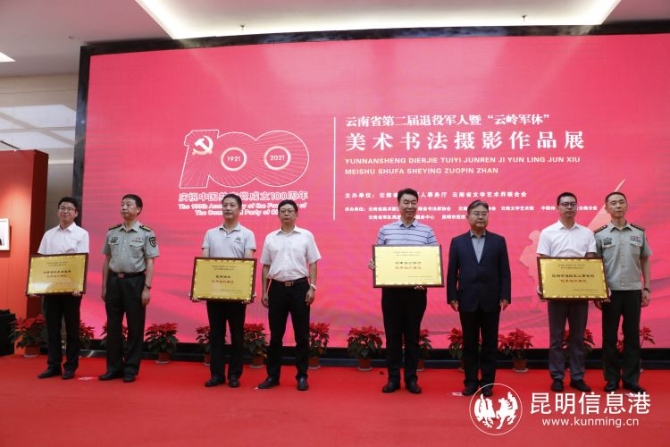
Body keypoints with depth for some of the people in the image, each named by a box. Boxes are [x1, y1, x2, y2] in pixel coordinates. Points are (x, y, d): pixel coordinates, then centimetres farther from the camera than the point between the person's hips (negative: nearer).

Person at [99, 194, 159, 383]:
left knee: (135, 327, 2)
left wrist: (147, 288, -12)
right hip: (114, 281, 4)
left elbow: (150, 263, -6)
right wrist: (104, 286, 10)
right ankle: (114, 367, 21)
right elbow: (106, 261, 13)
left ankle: (131, 369, 13)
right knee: (113, 326, 9)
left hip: (135, 282, -4)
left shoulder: (146, 233, -4)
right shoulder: (112, 232, 9)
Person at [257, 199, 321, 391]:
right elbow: (265, 267, 11)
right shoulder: (270, 238, 8)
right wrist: (264, 291, 6)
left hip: (299, 287, -1)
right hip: (277, 288, 2)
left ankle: (302, 376, 14)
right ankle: (273, 375, 18)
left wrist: (312, 287, -6)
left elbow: (312, 264, 3)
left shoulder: (306, 236, 3)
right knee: (275, 334, 7)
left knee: (302, 334, 4)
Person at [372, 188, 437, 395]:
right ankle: (393, 378, 19)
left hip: (416, 290, 0)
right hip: (391, 290, 0)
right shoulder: (385, 230, 4)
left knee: (413, 335, 8)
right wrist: (372, 264, -13)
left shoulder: (427, 231, 3)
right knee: (393, 334, 7)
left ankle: (411, 378, 20)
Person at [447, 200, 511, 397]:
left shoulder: (498, 241, 6)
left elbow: (505, 272, 3)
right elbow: (452, 272, 3)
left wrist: (505, 296, -5)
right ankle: (471, 381, 17)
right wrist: (452, 297, -4)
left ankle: (487, 383, 17)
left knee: (490, 344, 7)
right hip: (467, 301, 0)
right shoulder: (457, 242, 5)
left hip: (491, 301, 0)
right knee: (469, 344, 7)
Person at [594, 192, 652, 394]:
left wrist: (647, 288, 5)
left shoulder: (639, 232, 6)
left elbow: (645, 261, 11)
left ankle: (631, 379, 17)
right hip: (610, 292, -2)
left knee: (632, 336, 7)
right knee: (609, 337, 5)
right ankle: (612, 379, 15)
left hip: (633, 291, 2)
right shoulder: (600, 234, 0)